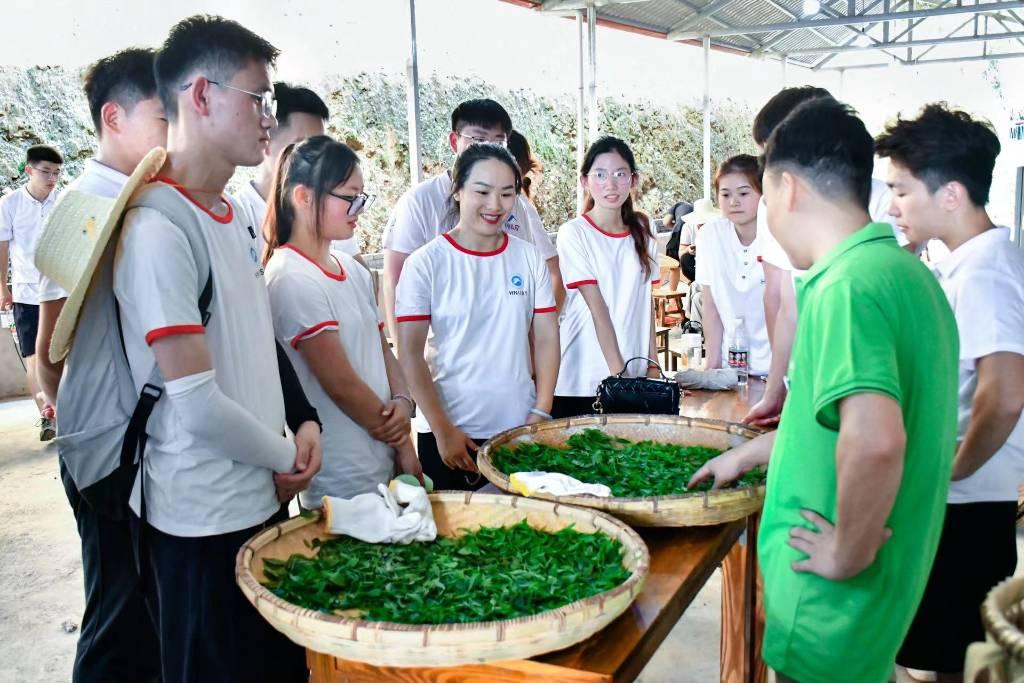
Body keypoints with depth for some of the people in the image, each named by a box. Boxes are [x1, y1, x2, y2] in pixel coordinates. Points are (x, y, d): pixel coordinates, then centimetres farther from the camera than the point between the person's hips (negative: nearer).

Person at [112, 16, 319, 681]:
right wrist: (287, 457, -9)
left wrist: (305, 424, 1)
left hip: (265, 498, 8)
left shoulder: (235, 215, 7)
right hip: (205, 523, -8)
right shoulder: (159, 226, -21)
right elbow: (198, 405, -24)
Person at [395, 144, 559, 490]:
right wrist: (443, 431, -10)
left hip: (520, 430, 3)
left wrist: (541, 415, -2)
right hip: (448, 434, -2)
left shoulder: (529, 257, 3)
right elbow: (410, 353, -8)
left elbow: (546, 339, 5)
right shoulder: (426, 263, -6)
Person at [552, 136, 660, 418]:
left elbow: (647, 304, 9)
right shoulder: (574, 233, -7)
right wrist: (617, 371, -15)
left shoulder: (642, 232, 7)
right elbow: (596, 308, -12)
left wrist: (652, 365, 3)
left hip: (636, 376, 4)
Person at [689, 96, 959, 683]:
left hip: (833, 604, -9)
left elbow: (873, 440, -38)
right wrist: (748, 455, 26)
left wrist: (847, 556, -23)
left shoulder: (846, 285, -24)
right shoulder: (905, 271, 7)